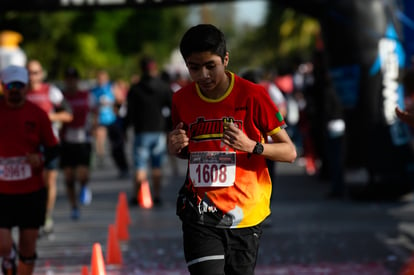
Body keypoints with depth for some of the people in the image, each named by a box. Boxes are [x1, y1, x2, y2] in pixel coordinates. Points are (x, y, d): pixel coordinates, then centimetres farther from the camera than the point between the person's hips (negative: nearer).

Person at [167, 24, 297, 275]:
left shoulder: (253, 96, -9)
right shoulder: (182, 100, 2)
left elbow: (289, 152, -6)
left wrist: (251, 146, -24)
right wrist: (176, 149, -3)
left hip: (245, 214, -1)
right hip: (200, 213, 1)